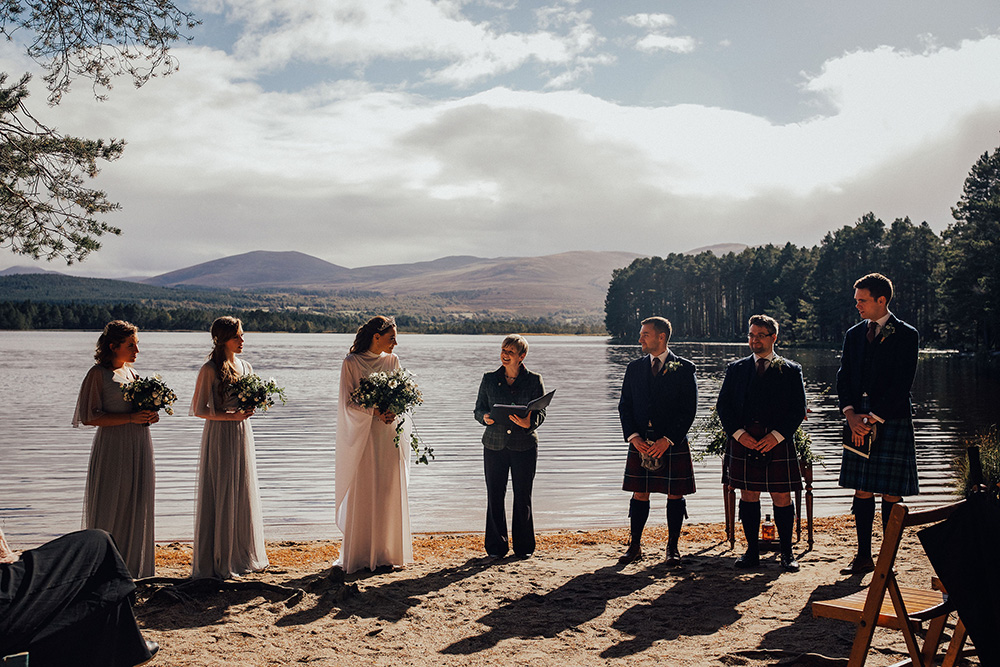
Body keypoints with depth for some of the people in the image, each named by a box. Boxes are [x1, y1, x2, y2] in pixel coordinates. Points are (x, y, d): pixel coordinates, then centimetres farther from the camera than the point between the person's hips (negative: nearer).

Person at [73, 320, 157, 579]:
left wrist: (150, 416, 3)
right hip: (113, 448, -7)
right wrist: (131, 417, -19)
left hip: (139, 446, 7)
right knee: (111, 507, -4)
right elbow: (91, 417, -11)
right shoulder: (98, 373, -5)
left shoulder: (131, 372, 15)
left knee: (137, 506, 8)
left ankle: (133, 565, 16)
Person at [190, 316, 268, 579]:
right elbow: (198, 409, -10)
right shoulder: (210, 369, -9)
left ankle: (243, 555, 21)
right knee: (220, 496, -3)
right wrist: (231, 416, -19)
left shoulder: (245, 367, 11)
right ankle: (218, 561, 7)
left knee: (244, 495, 10)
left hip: (242, 433, 7)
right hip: (219, 436, -6)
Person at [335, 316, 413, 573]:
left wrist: (393, 412, -12)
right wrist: (374, 411, -21)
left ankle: (388, 552, 15)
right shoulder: (351, 363, -4)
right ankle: (359, 555, 6)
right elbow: (348, 403, -6)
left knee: (390, 493, 5)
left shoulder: (392, 361, 9)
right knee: (363, 495, -2)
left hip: (390, 435, 4)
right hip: (364, 436, -4)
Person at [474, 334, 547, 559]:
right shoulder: (489, 379, 7)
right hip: (495, 444, 1)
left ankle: (524, 547, 17)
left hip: (524, 445, -1)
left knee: (523, 497, 4)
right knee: (495, 495, 2)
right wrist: (485, 418, -15)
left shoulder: (534, 380, 2)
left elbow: (541, 412, -2)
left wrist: (529, 423, -24)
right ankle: (496, 547, 14)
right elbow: (478, 409, 9)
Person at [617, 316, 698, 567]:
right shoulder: (634, 368, 10)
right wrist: (633, 436, -6)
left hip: (673, 443, -3)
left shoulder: (683, 368, -2)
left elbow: (689, 410, -6)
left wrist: (668, 439, -14)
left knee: (675, 495, 3)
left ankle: (673, 547, 15)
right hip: (640, 442, 3)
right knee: (639, 494, 5)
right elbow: (625, 406, 9)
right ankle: (635, 546, 15)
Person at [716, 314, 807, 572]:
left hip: (778, 442, -2)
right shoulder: (736, 369, 13)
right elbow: (723, 405, 9)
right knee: (748, 495, 5)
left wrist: (776, 435, -10)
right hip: (743, 441, 2)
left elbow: (798, 410, 2)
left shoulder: (791, 370, 7)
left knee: (782, 497, 1)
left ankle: (787, 553, 13)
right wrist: (738, 433, -6)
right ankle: (752, 551, 15)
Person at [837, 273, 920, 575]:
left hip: (892, 421, -5)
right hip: (859, 421, 5)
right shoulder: (854, 334, 13)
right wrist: (851, 414, -5)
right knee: (862, 490, 8)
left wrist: (874, 419, -14)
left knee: (890, 493, -2)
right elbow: (844, 378, 10)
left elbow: (901, 385, -10)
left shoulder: (906, 335, -4)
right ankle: (864, 557, 17)